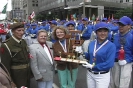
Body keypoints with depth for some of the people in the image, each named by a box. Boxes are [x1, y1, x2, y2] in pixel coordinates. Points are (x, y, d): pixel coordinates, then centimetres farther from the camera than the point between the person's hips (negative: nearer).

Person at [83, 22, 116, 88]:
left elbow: (109, 64, -22)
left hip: (103, 76, -5)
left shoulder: (111, 46, -16)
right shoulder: (92, 43, 1)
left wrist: (92, 67, -19)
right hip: (90, 74, 5)